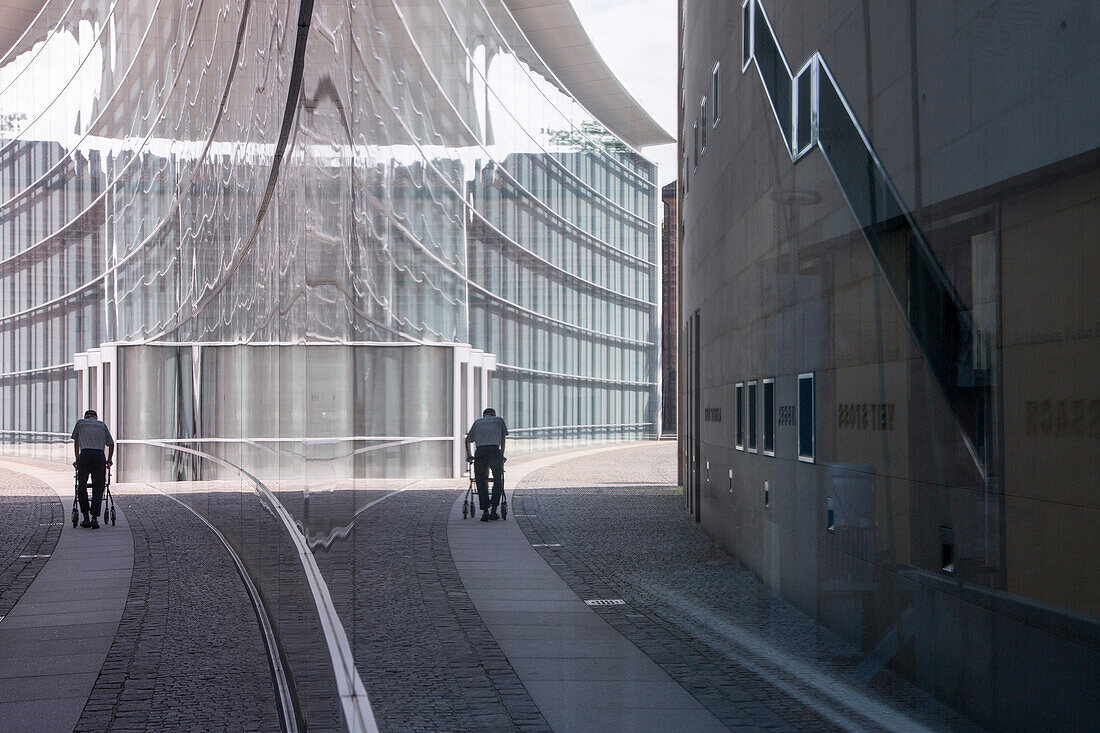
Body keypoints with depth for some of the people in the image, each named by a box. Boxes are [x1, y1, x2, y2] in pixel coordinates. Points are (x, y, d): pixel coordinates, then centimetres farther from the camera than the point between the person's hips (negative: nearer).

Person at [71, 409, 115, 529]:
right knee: (98, 488, 2)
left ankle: (86, 518, 7)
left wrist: (77, 459, 38)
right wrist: (109, 459, 40)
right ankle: (95, 518, -8)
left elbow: (76, 442, 29)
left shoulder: (80, 422, 21)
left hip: (85, 455, -1)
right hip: (100, 456, 1)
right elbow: (111, 444, 26)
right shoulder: (102, 424, 23)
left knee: (81, 487, 11)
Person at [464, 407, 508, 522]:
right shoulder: (499, 420, 22)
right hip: (495, 451, -1)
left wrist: (468, 456, 38)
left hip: (479, 452, 1)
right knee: (498, 481, 14)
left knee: (481, 482, 10)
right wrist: (502, 455, 35)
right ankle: (493, 511, 7)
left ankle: (485, 511, -3)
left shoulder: (477, 422, 25)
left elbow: (467, 440, 28)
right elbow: (503, 439, 27)